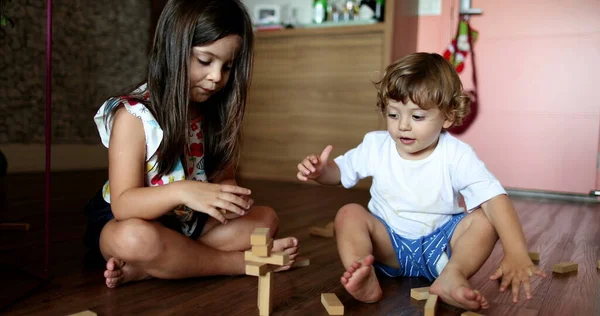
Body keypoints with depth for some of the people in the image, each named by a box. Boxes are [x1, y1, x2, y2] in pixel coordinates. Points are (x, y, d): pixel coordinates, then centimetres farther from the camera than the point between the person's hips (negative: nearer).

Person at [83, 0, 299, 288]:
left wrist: (228, 196, -25)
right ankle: (244, 262, -17)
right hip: (129, 223, -5)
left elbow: (224, 177, 0)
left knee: (265, 218, -8)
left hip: (189, 223, 6)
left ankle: (146, 269, -20)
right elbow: (123, 204, -25)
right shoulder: (133, 116, -20)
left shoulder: (216, 113, -5)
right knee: (135, 239, -38)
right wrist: (181, 191, -43)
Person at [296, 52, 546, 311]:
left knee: (485, 219, -21)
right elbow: (341, 171, 7)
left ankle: (452, 275, -36)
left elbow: (494, 199, -25)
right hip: (388, 244, 1)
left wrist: (516, 253, -39)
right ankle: (363, 280, -42)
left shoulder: (457, 155, -16)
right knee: (349, 214, -23)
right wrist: (321, 170, -18)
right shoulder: (376, 146, -7)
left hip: (440, 244, -1)